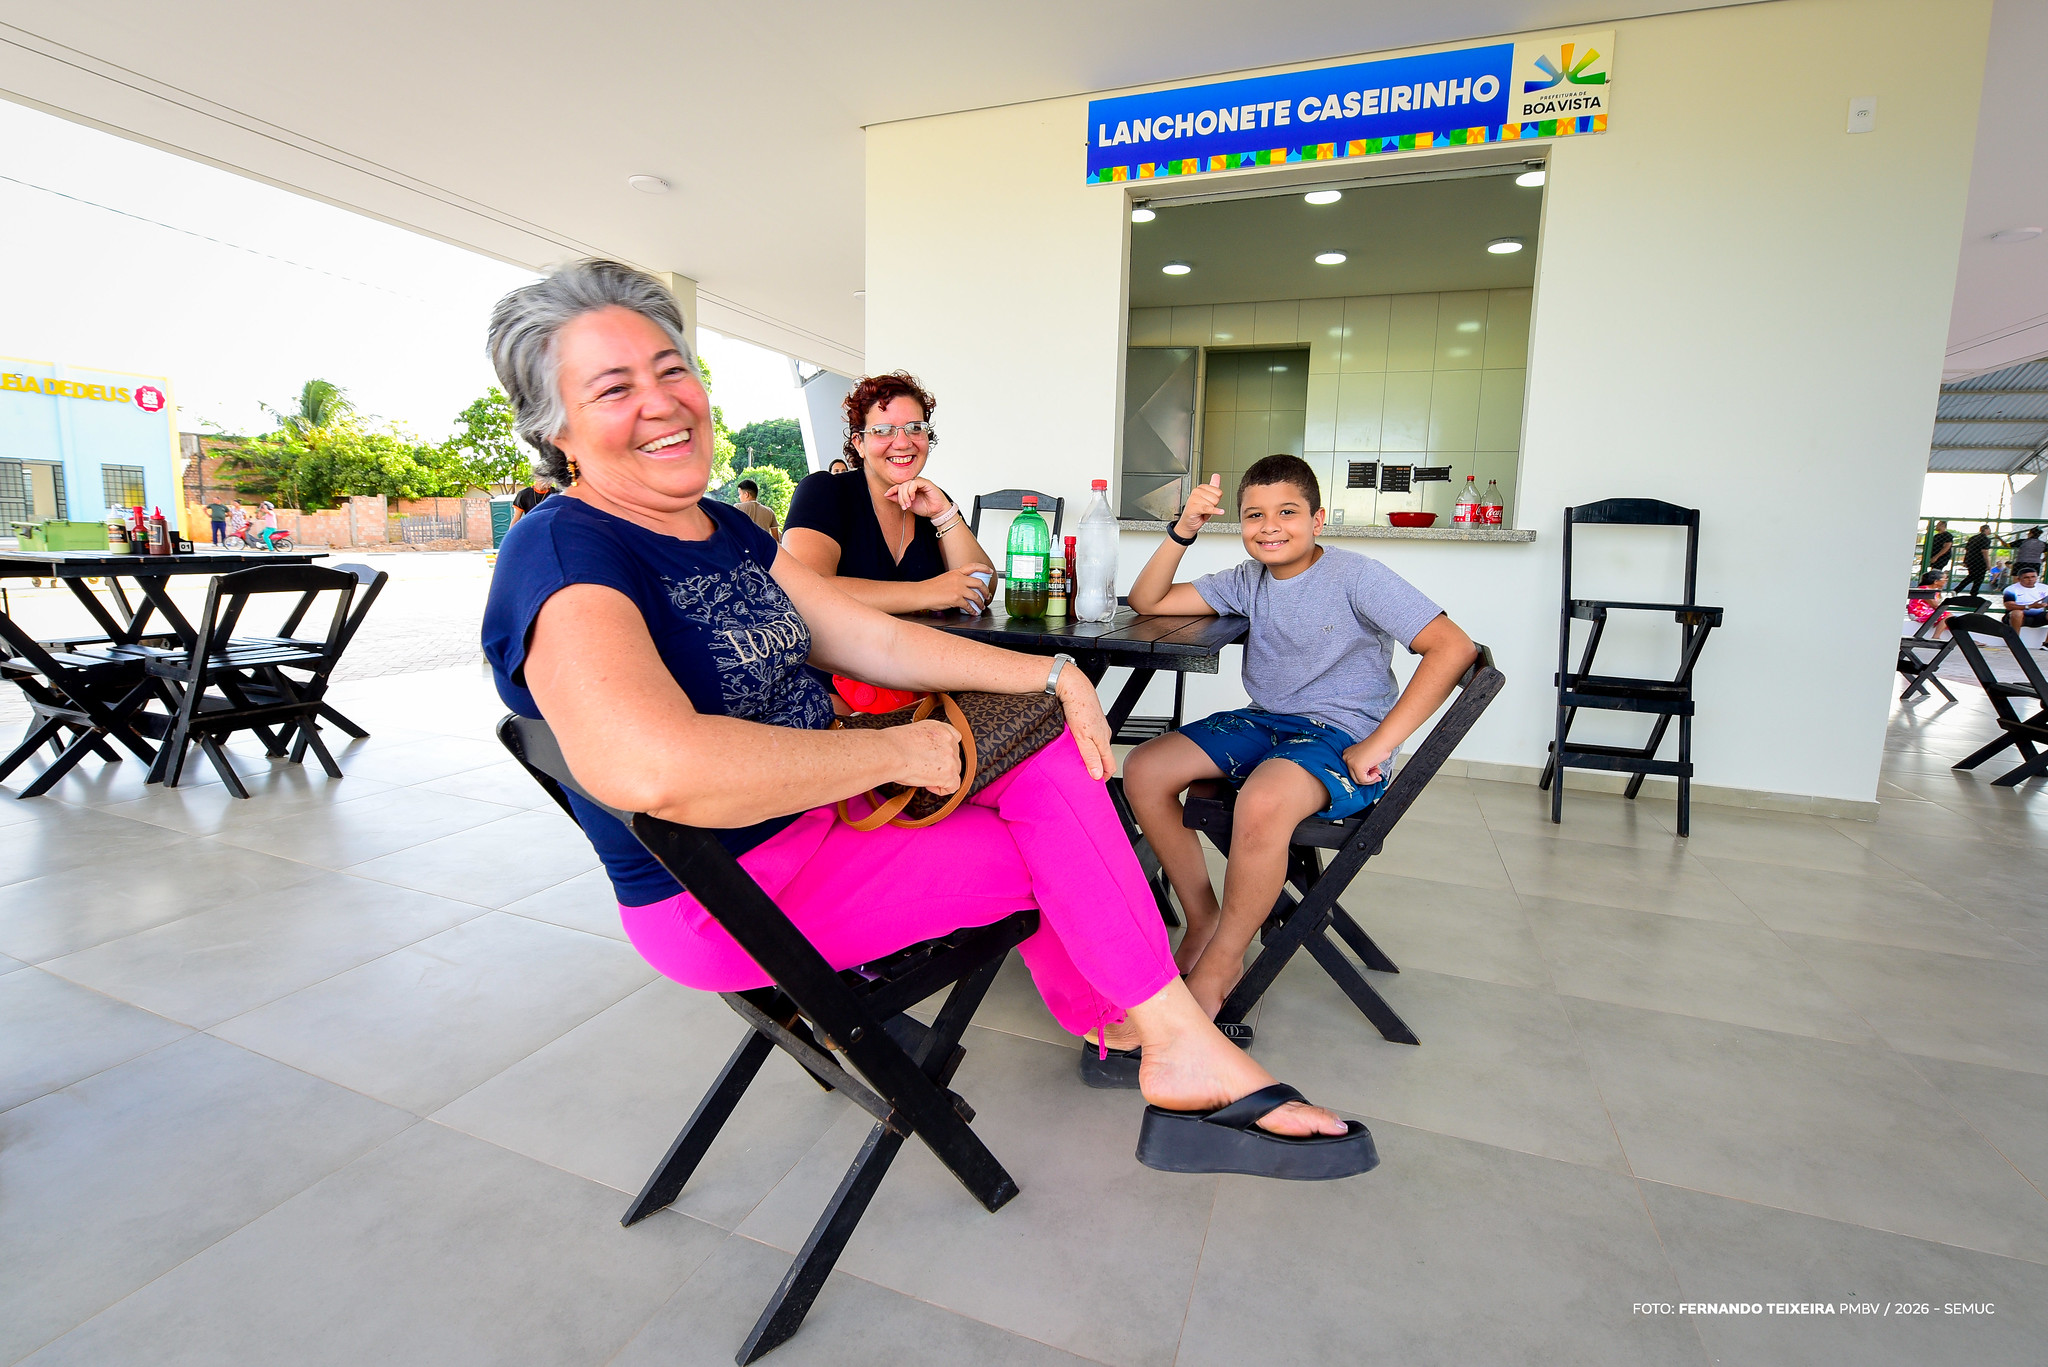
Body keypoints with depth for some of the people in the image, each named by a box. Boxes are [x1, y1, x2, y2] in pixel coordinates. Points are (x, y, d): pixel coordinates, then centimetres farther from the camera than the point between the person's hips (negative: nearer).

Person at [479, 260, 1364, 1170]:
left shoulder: (723, 527, 8)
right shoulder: (563, 557, -20)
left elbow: (874, 639, 5)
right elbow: (655, 770, -39)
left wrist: (1052, 674, -5)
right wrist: (894, 752, -27)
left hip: (822, 809, 8)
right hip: (734, 897, -8)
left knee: (1051, 755, 0)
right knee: (1059, 850, -7)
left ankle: (1114, 1017, 15)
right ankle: (1181, 1044, 15)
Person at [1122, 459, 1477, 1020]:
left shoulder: (1355, 576, -10)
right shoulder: (1246, 581, 7)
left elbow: (1453, 647, -18)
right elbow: (1146, 602, 5)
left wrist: (1377, 746, -22)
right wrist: (1183, 530, -10)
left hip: (1343, 735, -6)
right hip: (1264, 723, 7)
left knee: (1262, 802, -37)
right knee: (1143, 769, -10)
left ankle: (1215, 973, -15)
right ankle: (1204, 927, 1)